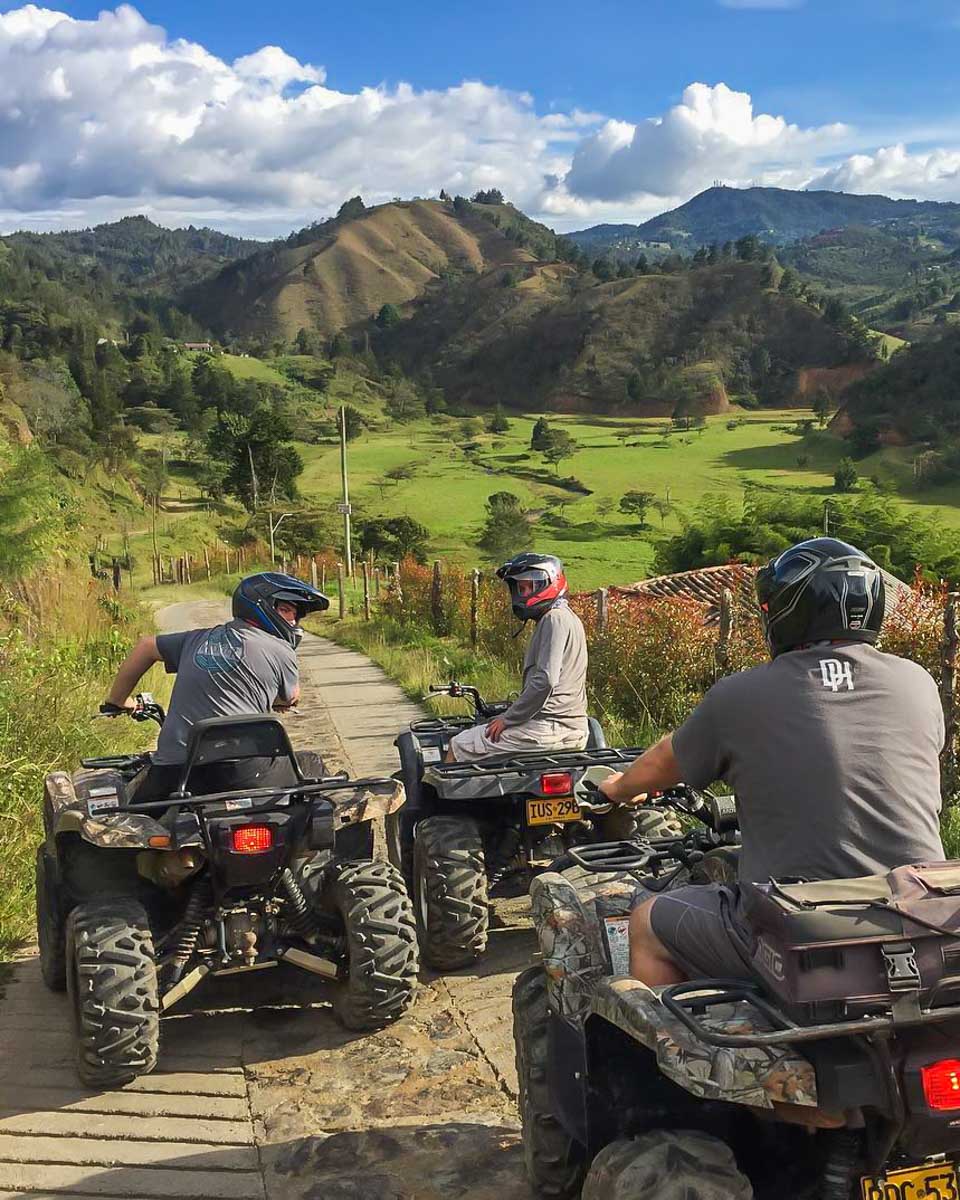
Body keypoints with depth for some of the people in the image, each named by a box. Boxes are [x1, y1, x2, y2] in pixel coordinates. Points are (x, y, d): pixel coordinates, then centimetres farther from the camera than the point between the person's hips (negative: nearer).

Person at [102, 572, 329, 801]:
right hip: (241, 766, -4)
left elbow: (146, 645, 34)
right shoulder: (281, 651, 8)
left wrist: (116, 701, 46)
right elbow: (291, 698, 26)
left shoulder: (197, 639, 22)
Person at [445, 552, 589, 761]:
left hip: (549, 728, -10)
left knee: (458, 747, -4)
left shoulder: (555, 619, -14)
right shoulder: (567, 618, 18)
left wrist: (508, 719, -15)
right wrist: (513, 713, 18)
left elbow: (545, 680, -23)